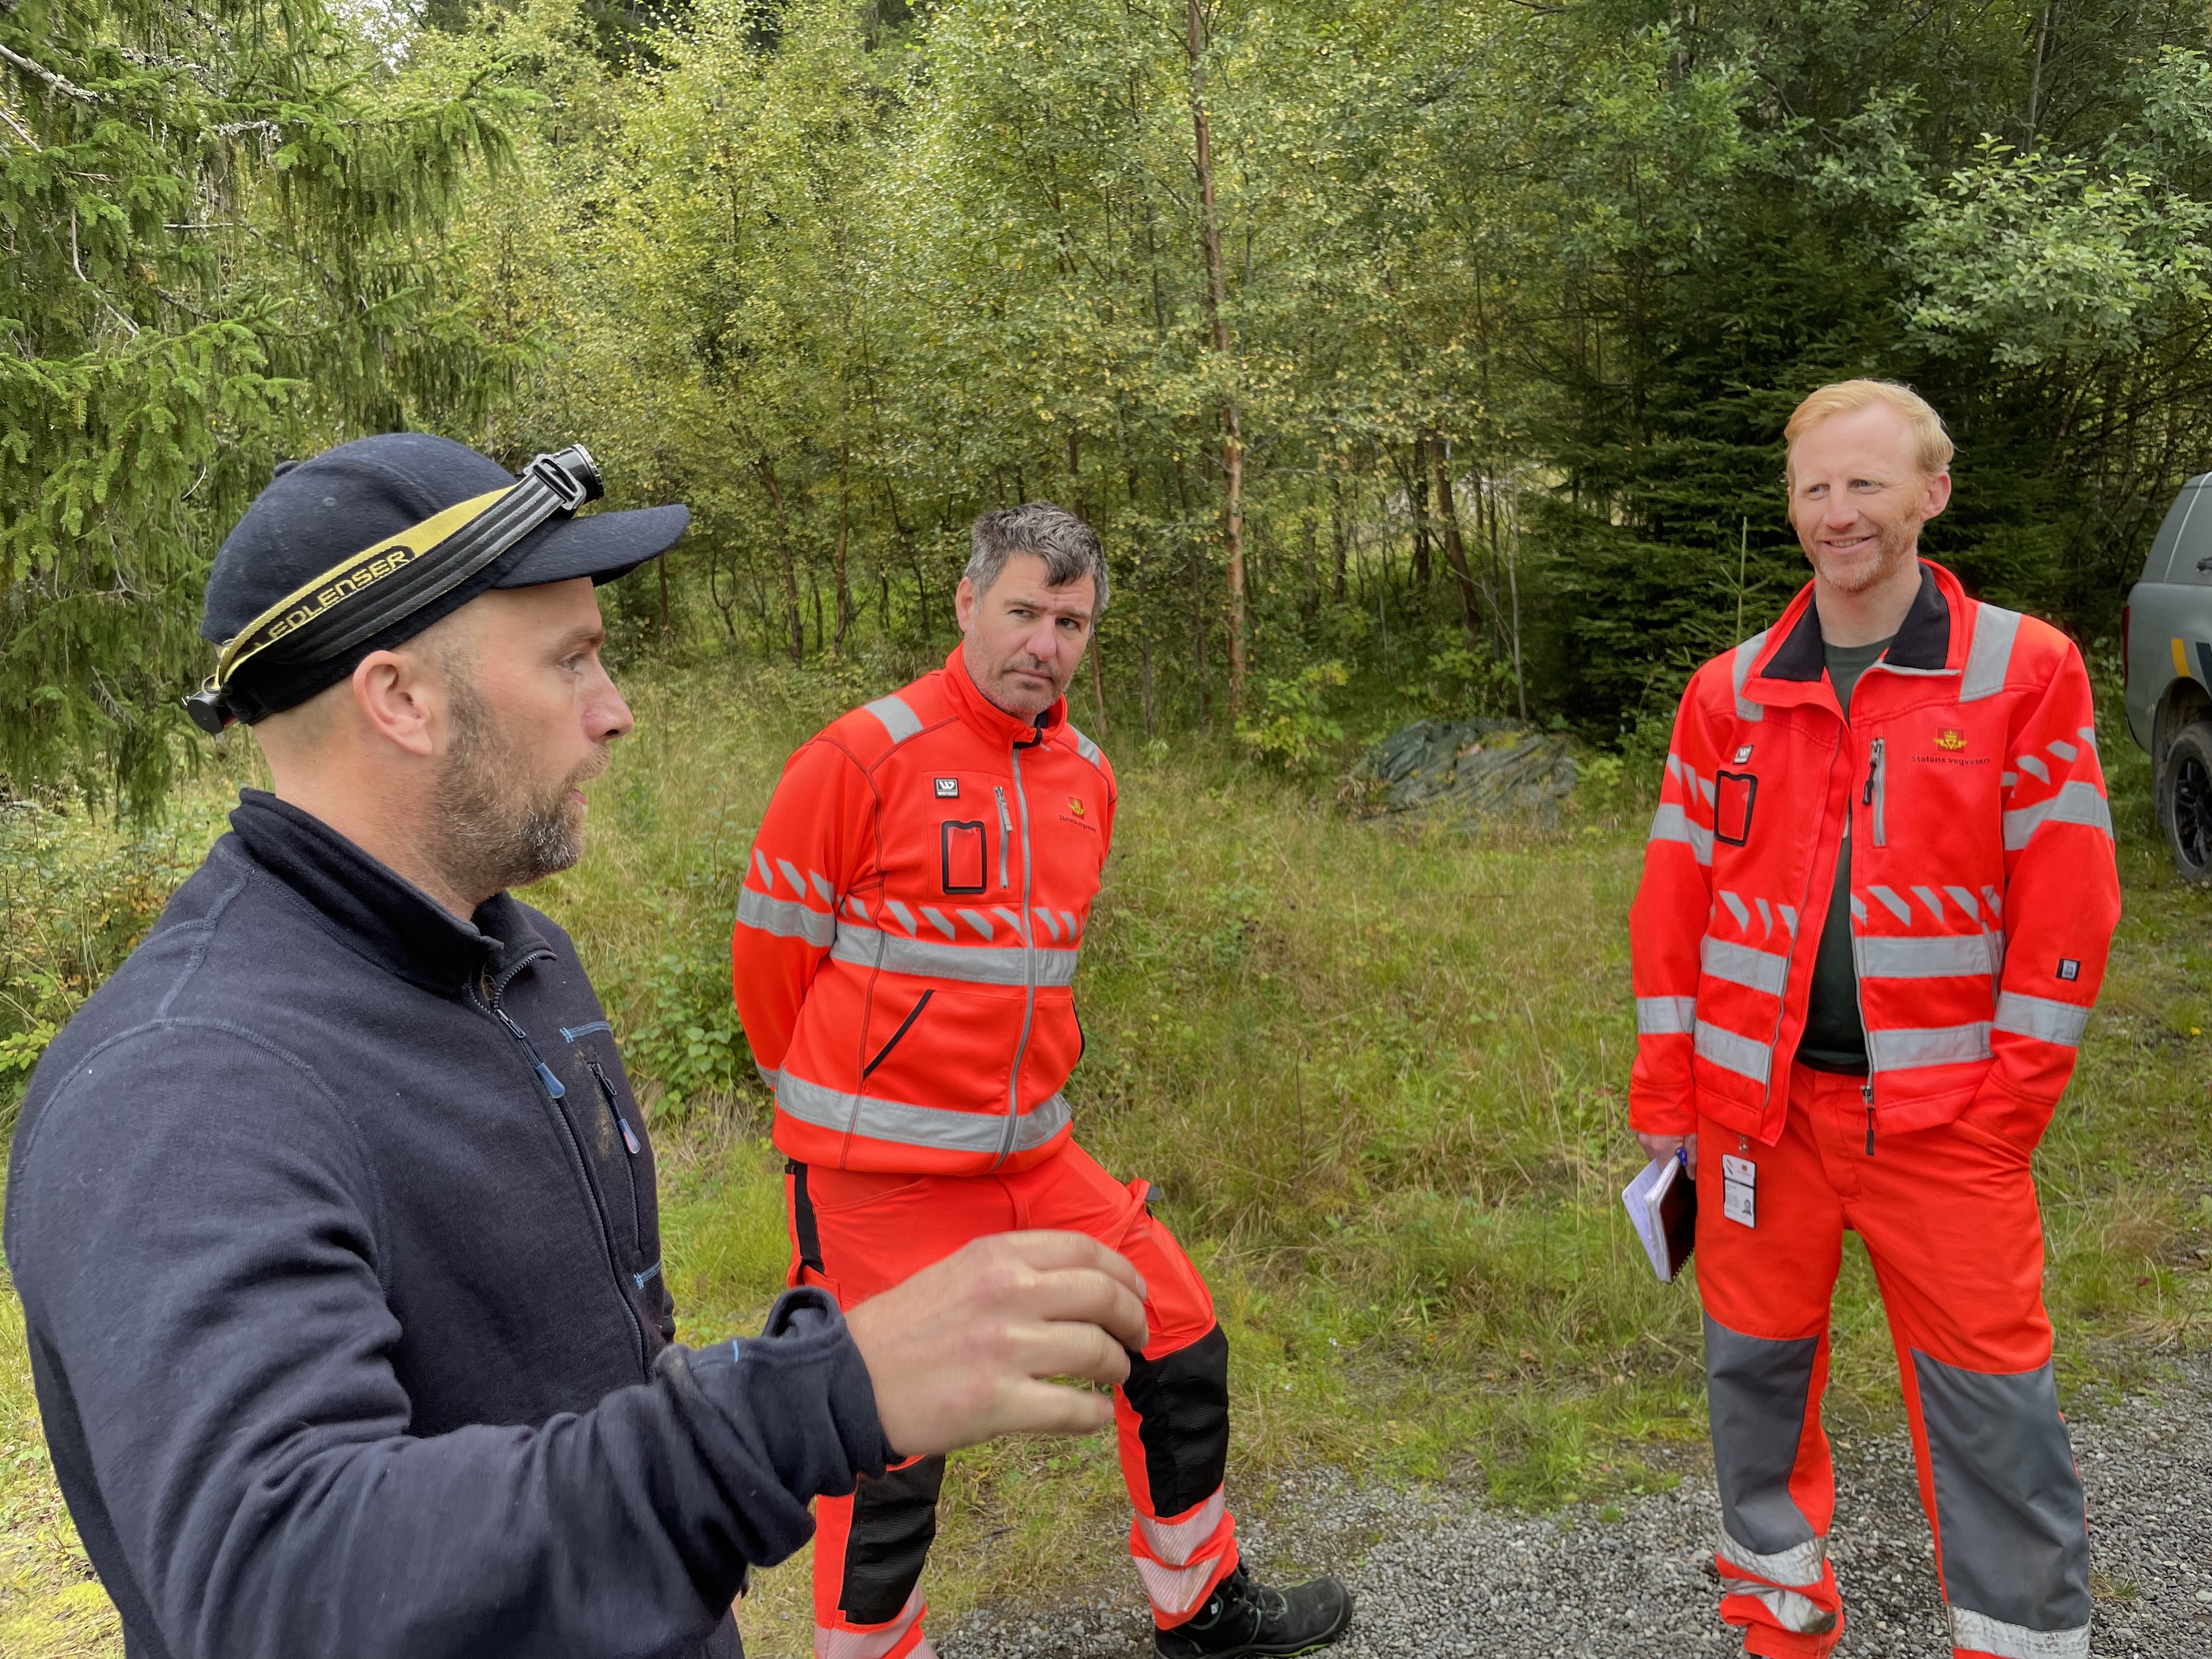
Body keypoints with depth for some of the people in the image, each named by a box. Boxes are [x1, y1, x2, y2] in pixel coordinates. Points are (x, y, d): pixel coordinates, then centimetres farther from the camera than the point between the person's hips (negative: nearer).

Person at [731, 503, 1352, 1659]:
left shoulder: (1087, 777, 7)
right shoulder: (862, 758, -14)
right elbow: (770, 945, -6)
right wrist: (840, 1102, 7)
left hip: (1036, 1158, 7)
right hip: (881, 1175, -6)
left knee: (1180, 1347, 14)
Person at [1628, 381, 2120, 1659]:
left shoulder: (2026, 672, -4)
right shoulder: (1729, 693, 3)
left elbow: (2066, 908, -5)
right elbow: (1673, 907, 5)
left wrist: (2007, 1108, -7)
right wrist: (1665, 1097, 4)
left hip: (1944, 1113, -2)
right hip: (1758, 1102, 3)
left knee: (1994, 1407, 5)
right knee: (1757, 1364, 14)